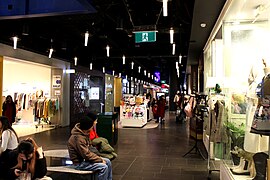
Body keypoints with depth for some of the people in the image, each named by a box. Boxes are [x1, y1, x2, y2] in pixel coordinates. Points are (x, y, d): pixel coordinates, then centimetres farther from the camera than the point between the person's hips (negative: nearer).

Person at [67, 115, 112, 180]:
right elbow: (86, 155, -25)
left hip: (85, 158, 9)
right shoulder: (79, 138, -27)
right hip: (79, 163, -9)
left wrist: (98, 157, 1)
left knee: (107, 162, 5)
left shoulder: (84, 133, 3)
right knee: (104, 167, -21)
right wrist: (100, 160, -16)